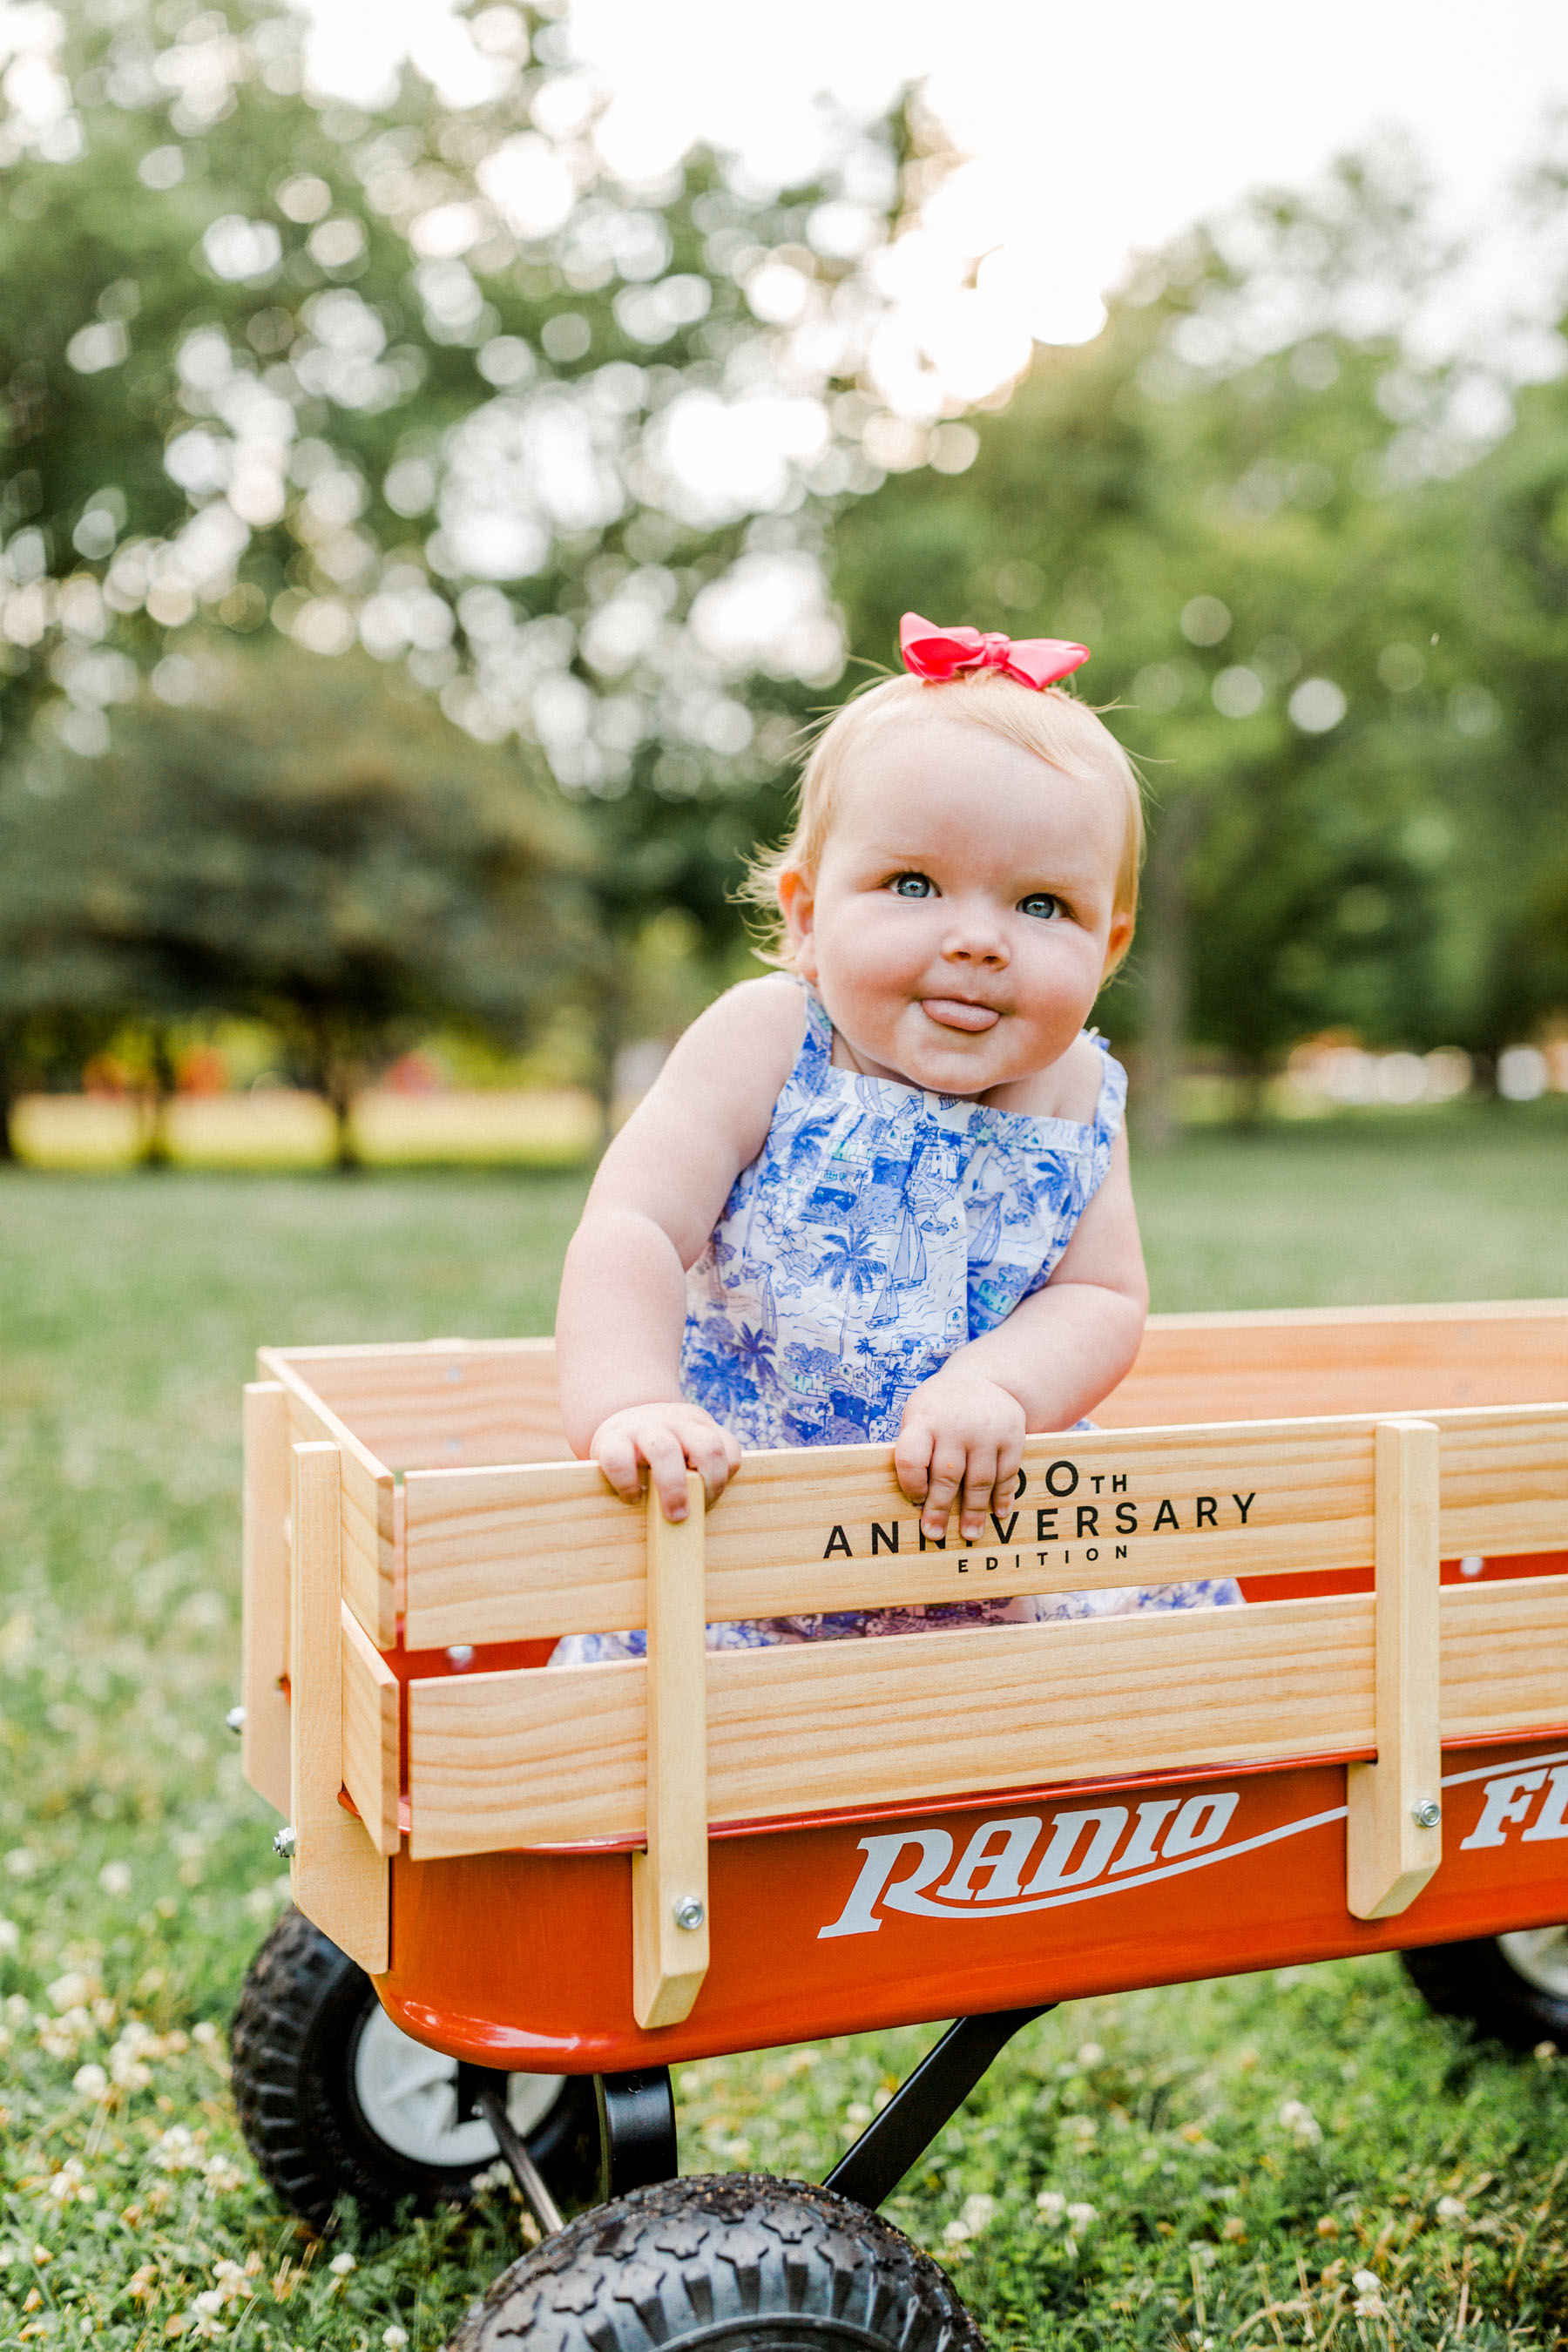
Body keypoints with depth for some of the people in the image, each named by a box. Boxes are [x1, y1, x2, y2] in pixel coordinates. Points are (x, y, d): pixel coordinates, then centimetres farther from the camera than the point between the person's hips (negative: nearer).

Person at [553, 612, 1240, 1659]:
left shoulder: (1076, 1094, -4)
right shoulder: (767, 1041, -15)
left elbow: (1103, 1296, -7)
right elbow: (633, 1230, -21)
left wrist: (996, 1388, -28)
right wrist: (626, 1407, -37)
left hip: (988, 1510, 3)